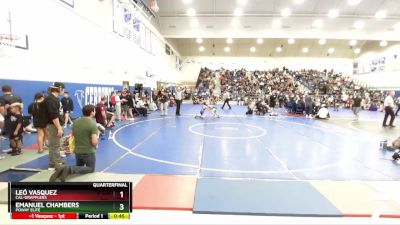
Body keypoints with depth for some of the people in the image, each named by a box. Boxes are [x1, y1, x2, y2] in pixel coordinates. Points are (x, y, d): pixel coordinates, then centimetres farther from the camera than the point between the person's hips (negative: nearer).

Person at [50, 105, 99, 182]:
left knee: (79, 167, 27)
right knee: (91, 169, 12)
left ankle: (62, 171, -3)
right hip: (89, 152, -7)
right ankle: (70, 170, -14)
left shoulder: (76, 122, 3)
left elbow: (72, 135, 15)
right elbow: (94, 142, -24)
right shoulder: (93, 124, -19)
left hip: (77, 151, 7)